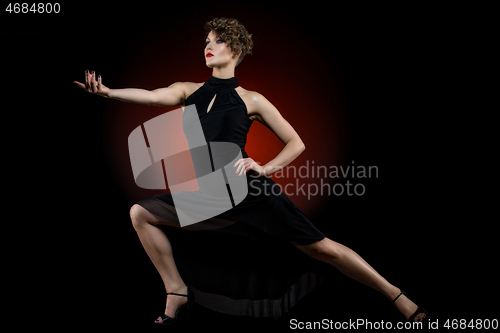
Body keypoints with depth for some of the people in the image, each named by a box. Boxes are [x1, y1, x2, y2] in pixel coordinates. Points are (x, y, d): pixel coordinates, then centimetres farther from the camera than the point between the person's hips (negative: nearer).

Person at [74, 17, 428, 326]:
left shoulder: (250, 100, 0)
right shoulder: (189, 91, 9)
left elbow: (296, 143, 1)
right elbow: (151, 96, -9)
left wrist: (265, 168, -15)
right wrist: (107, 91, -25)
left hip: (249, 191, -4)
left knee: (322, 248, -7)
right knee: (140, 213, -2)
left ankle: (399, 298, 8)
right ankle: (177, 292, 8)